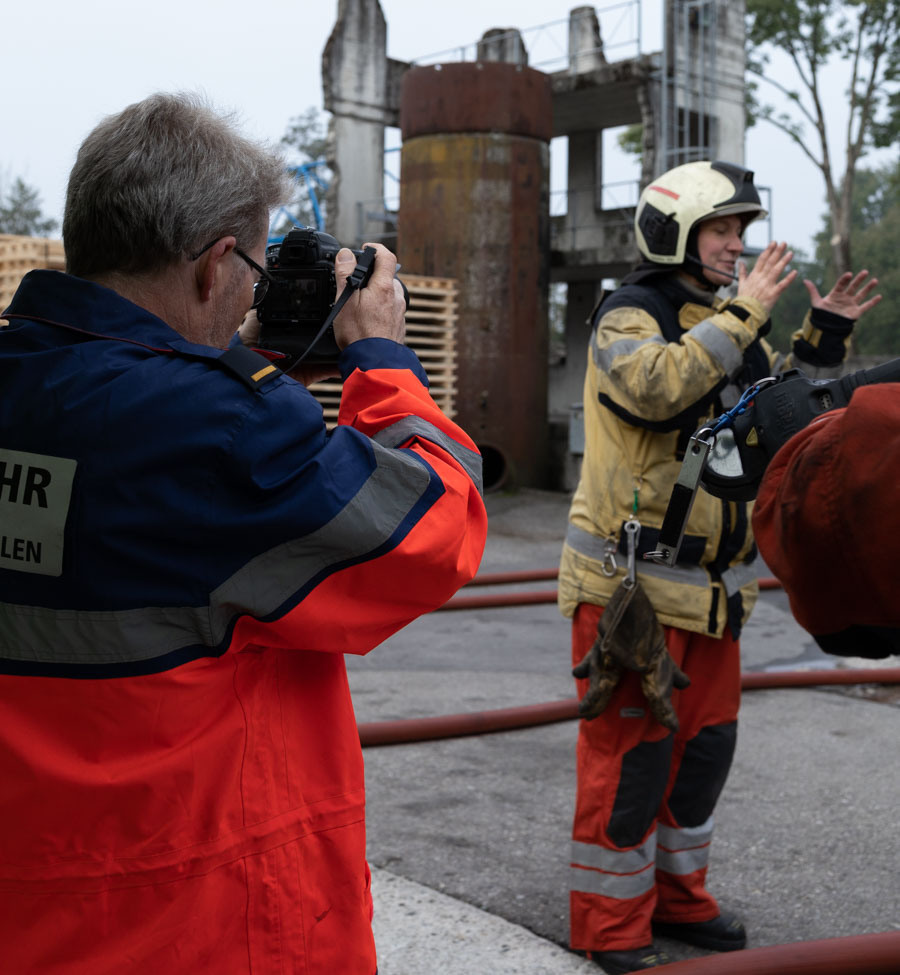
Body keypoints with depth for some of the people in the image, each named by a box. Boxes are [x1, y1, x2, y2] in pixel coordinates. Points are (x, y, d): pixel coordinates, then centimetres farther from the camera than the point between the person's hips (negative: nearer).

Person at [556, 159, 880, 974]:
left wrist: (823, 338, 8)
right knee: (630, 748, -3)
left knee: (704, 741, 16)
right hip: (632, 583, -8)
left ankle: (675, 892, 32)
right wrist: (742, 312, -27)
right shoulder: (630, 316, -10)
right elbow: (659, 386, -31)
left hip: (712, 584, 8)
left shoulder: (731, 323, 15)